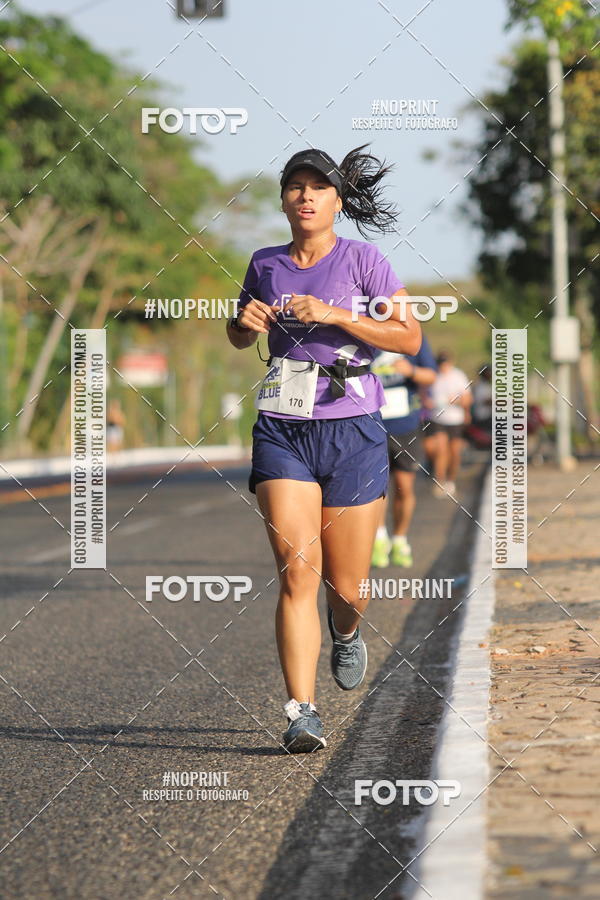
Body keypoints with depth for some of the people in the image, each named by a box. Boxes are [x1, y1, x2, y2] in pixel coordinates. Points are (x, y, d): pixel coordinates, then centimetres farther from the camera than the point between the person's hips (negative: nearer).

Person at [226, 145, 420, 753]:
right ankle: (301, 713, -15)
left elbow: (410, 338, -6)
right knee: (297, 568, -15)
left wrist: (334, 315, -15)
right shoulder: (265, 265, 9)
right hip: (281, 430, 1)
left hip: (352, 431, -1)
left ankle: (346, 631, 42)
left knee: (345, 586, 4)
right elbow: (239, 337, 26)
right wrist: (246, 322, 2)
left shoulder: (361, 259, -1)